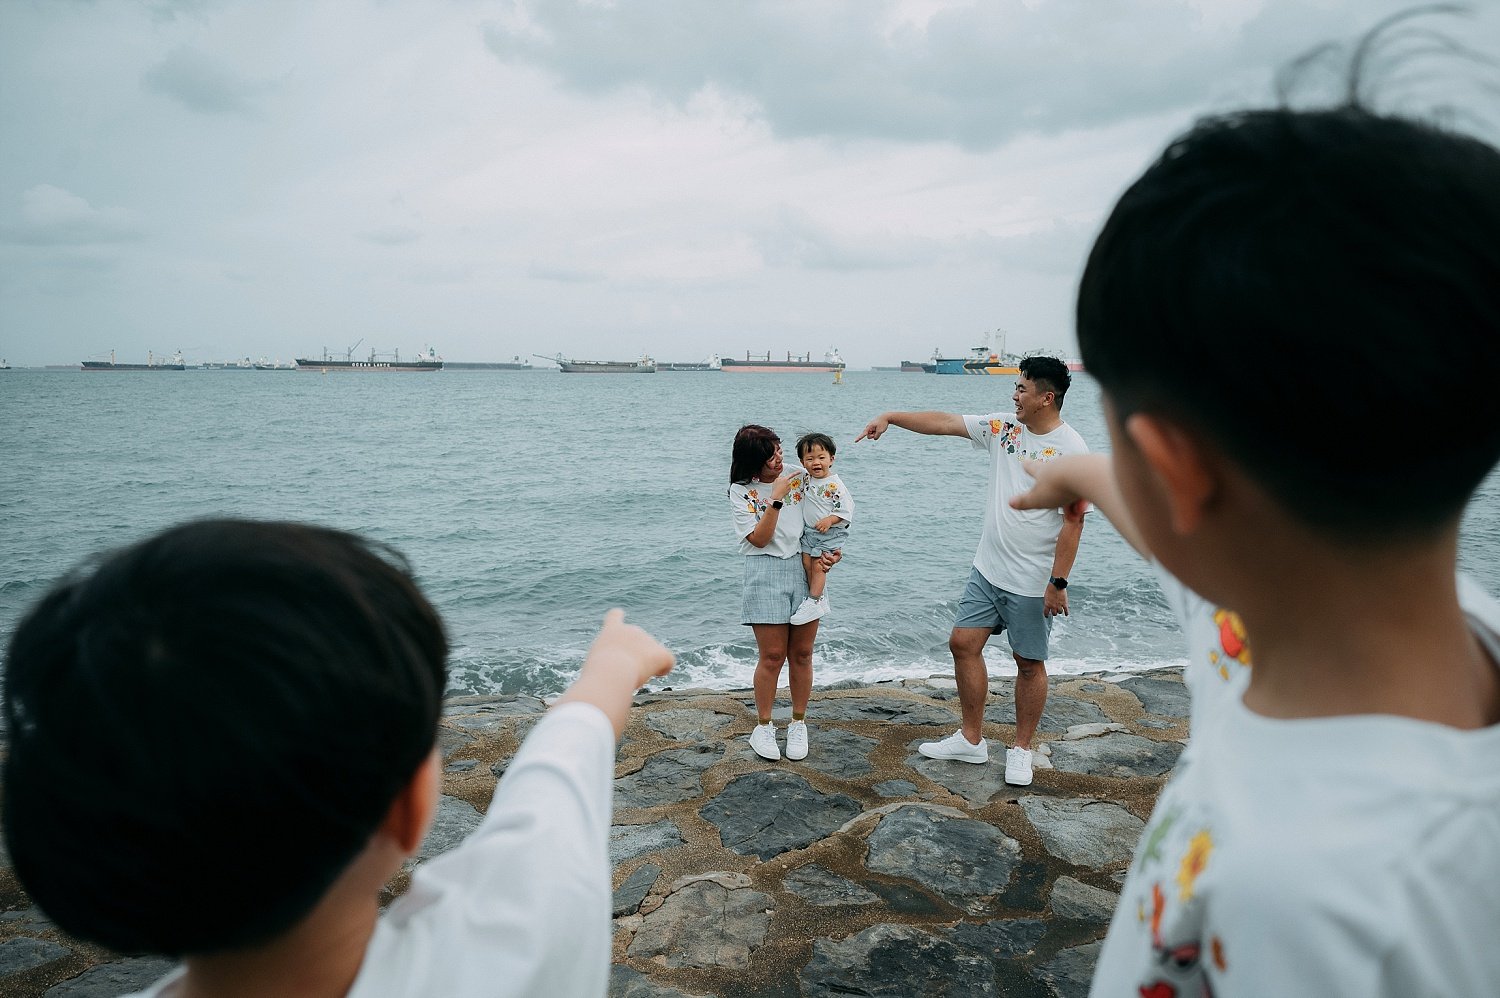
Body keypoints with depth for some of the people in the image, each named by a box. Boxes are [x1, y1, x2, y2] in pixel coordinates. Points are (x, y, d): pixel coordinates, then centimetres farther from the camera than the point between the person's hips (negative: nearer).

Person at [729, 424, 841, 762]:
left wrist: (831, 551, -6)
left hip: (806, 569, 3)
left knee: (801, 653, 7)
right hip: (766, 573, -3)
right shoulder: (742, 492, -4)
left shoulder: (799, 475, 3)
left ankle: (799, 723, 22)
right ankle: (763, 726, 16)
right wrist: (776, 498, -19)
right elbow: (759, 538, -12)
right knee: (772, 655, -2)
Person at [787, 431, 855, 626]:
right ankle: (820, 599, 15)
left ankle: (813, 602, -1)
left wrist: (830, 520, -25)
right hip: (809, 531, 7)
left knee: (818, 566, -9)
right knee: (807, 563, 4)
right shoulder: (806, 480, 5)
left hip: (831, 533, -7)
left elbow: (846, 509, -15)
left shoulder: (835, 484, -15)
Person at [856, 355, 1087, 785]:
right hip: (987, 569, 7)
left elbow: (1074, 521, -16)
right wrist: (890, 417, -1)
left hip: (1032, 582, -6)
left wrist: (1058, 582, -18)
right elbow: (944, 422, 5)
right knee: (963, 643, 8)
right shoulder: (1003, 427, 2)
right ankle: (971, 740, 22)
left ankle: (1021, 750, 25)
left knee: (1029, 663, 7)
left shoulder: (1071, 451, -16)